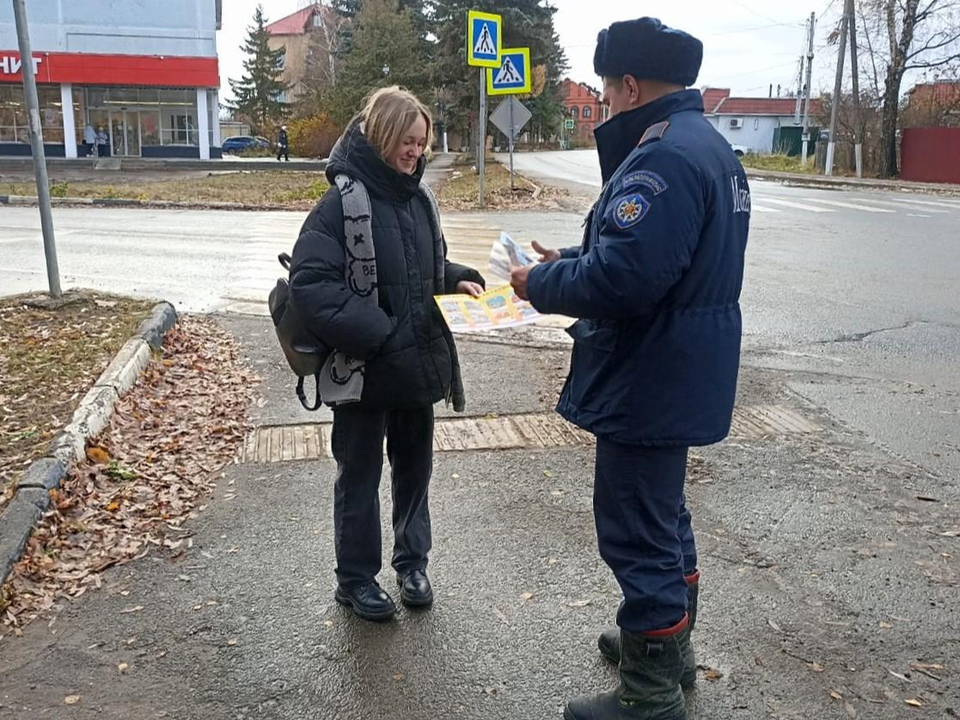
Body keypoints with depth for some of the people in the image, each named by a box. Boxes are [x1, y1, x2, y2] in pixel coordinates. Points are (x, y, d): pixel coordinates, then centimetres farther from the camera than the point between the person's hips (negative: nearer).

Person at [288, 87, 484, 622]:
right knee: (360, 474, 10)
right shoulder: (343, 202, -15)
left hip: (420, 364, 6)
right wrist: (374, 332, -25)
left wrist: (460, 280, 0)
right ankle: (356, 579, 28)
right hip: (364, 371, -6)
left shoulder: (420, 198, 7)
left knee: (416, 466, 18)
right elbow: (310, 283, -21)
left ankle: (412, 562, 37)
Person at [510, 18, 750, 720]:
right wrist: (570, 264, 13)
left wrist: (543, 284, -13)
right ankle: (670, 643, 42)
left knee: (638, 534, 2)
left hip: (650, 383, -11)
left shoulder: (664, 159, -23)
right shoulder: (709, 146, 12)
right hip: (681, 376, 11)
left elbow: (620, 279, -30)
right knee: (665, 517, 24)